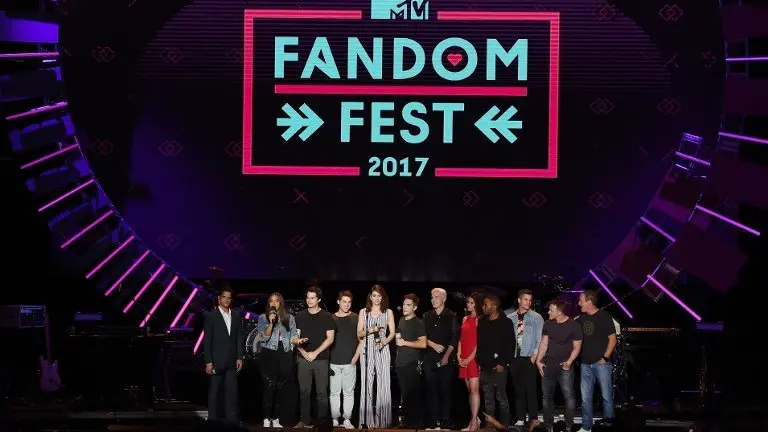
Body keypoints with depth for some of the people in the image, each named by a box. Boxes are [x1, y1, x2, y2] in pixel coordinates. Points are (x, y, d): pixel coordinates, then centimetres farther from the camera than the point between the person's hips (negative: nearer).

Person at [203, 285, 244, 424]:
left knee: (232, 392, 2)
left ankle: (231, 420, 5)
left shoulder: (236, 315, 9)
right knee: (214, 391, 3)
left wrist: (240, 357, 3)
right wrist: (208, 362, -10)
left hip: (232, 361, 4)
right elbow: (207, 340, -5)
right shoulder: (211, 316, -3)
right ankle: (213, 419, 7)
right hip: (216, 360, -4)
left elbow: (240, 337, 10)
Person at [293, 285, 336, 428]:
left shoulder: (327, 317, 2)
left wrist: (315, 353, -8)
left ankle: (322, 421, 3)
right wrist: (300, 346, -6)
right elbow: (294, 337, 12)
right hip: (303, 359, 2)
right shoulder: (300, 316, 10)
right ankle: (305, 421, 6)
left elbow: (330, 338, -2)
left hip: (321, 360, -2)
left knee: (322, 392, -2)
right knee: (304, 391, 2)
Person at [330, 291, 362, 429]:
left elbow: (361, 340, 4)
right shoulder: (331, 319, 7)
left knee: (349, 392, 2)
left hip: (350, 362, -1)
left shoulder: (356, 318, 3)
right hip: (334, 362, 1)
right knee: (334, 392, 3)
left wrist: (356, 357, -5)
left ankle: (347, 420, 6)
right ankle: (335, 419, 8)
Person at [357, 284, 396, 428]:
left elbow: (392, 333, 8)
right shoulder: (363, 312, 10)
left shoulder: (388, 312, 9)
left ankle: (382, 420, -2)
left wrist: (385, 341, -12)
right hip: (367, 351, 1)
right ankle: (369, 420, -2)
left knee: (383, 385, -6)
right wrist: (369, 330, -12)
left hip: (382, 350, -1)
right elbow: (359, 334, 8)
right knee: (367, 385, -4)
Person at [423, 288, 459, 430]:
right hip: (430, 358, 3)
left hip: (446, 358, -2)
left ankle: (445, 422, -2)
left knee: (445, 390, -3)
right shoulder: (427, 316, 11)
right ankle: (435, 422, 0)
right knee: (432, 390, -1)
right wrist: (434, 345, -7)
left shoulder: (451, 316, 4)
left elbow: (454, 338, -2)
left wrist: (446, 356, -9)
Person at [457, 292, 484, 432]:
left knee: (474, 389, -11)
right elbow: (461, 339, 15)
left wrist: (470, 358, -12)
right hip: (464, 360, 7)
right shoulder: (465, 319, 16)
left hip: (474, 358, -7)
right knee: (470, 390, 8)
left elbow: (479, 341, -9)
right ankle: (475, 419, 12)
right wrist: (458, 355, 2)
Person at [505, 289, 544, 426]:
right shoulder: (510, 318, 7)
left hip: (529, 358, -3)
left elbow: (540, 339, -3)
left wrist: (535, 355, -11)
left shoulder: (536, 317, 0)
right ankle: (520, 419, 11)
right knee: (518, 390, 7)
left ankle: (533, 419, -1)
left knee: (530, 389, -5)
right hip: (514, 358, 3)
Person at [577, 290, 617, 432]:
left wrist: (605, 358, -11)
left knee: (607, 396, -4)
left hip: (601, 363, -5)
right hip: (586, 364, 6)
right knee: (585, 398, 7)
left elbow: (612, 339, -6)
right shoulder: (581, 318, 10)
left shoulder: (604, 317, -5)